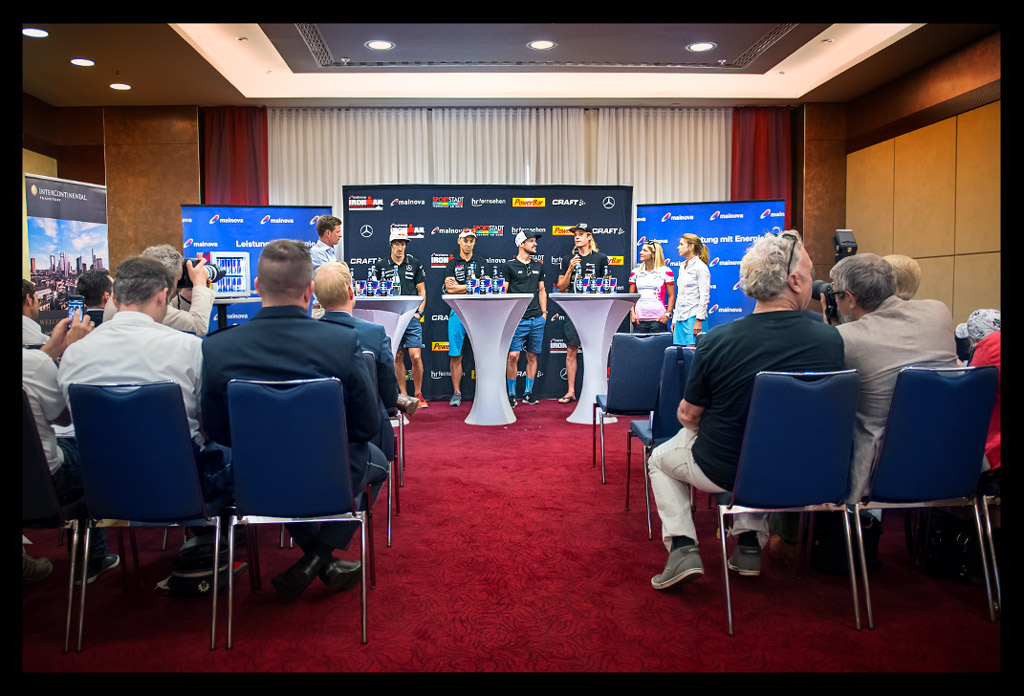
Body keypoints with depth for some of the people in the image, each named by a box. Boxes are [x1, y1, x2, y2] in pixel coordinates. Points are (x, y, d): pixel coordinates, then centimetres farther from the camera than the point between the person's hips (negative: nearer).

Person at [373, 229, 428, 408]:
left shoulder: (415, 264, 8)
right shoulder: (380, 266, 8)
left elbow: (422, 291, 10)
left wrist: (419, 312, -1)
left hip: (412, 318, -1)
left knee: (416, 356, -8)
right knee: (397, 357, 5)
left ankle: (418, 395, 6)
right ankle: (403, 395, 14)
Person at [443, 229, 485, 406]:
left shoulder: (481, 262, 14)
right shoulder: (452, 264, 10)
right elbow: (450, 289, -4)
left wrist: (459, 287, -4)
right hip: (458, 311, -1)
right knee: (455, 356, -2)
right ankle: (456, 393, 7)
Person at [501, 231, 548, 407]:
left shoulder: (538, 267, 15)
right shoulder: (509, 266, 0)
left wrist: (544, 312, 13)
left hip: (537, 319, 5)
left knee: (532, 356, 7)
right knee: (513, 356, -9)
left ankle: (528, 393, 16)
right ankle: (511, 394, 2)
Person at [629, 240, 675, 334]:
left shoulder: (665, 271, 2)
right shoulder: (636, 272, 11)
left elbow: (671, 296, 2)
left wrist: (668, 314, -8)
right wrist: (632, 313, 0)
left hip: (658, 319, -3)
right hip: (639, 319, 3)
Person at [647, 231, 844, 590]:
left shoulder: (717, 340, -22)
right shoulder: (831, 339, -15)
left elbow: (688, 415, -10)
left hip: (723, 472, -3)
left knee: (660, 458, 26)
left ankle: (683, 549, 11)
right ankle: (750, 545, 31)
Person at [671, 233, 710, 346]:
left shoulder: (700, 267, -6)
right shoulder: (682, 267, 18)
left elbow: (704, 296, -12)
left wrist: (699, 320, -18)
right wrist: (674, 319, 18)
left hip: (693, 316, -8)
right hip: (681, 318, 8)